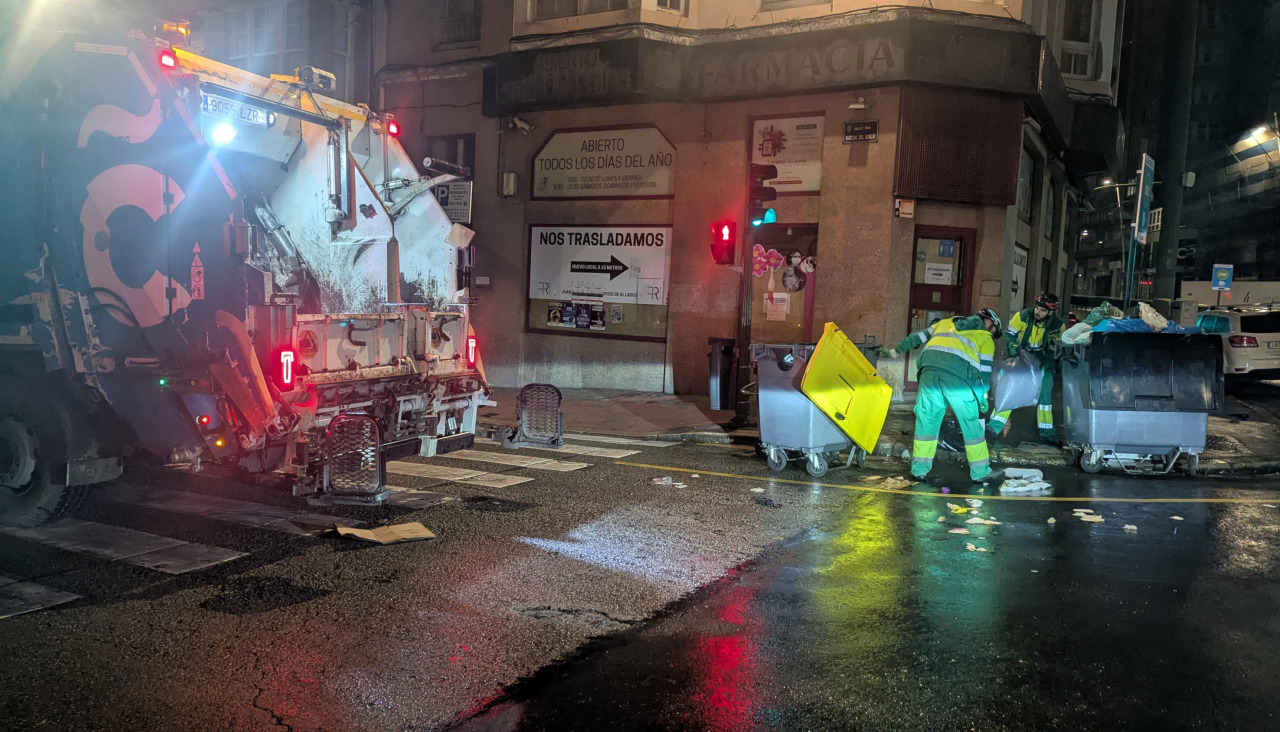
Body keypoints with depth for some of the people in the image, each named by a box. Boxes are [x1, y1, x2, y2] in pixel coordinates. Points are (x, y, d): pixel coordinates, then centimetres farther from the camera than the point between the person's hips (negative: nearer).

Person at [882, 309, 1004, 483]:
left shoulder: (946, 322, 32)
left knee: (926, 419, 12)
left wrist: (896, 350, 38)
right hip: (957, 375, -4)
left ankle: (919, 469, 15)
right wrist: (982, 396, 25)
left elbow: (919, 337, 31)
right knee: (971, 423, 7)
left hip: (929, 370, 4)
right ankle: (980, 472, 13)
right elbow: (985, 371, 17)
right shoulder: (985, 338, 22)